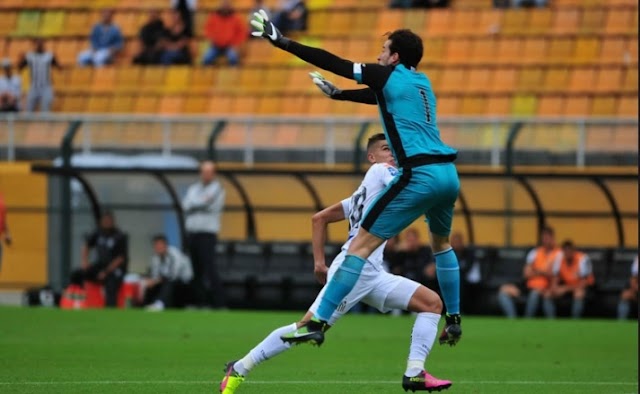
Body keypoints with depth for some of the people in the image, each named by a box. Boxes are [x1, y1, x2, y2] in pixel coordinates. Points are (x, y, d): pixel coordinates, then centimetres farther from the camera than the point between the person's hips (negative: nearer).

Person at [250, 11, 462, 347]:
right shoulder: (421, 82, 22)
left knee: (362, 244, -7)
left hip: (419, 175, -7)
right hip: (448, 174, 8)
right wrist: (336, 94, 50)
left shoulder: (389, 76, 0)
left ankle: (317, 324, -13)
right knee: (441, 243, 33)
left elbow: (331, 63, -1)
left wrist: (281, 41, 3)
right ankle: (454, 321, 33)